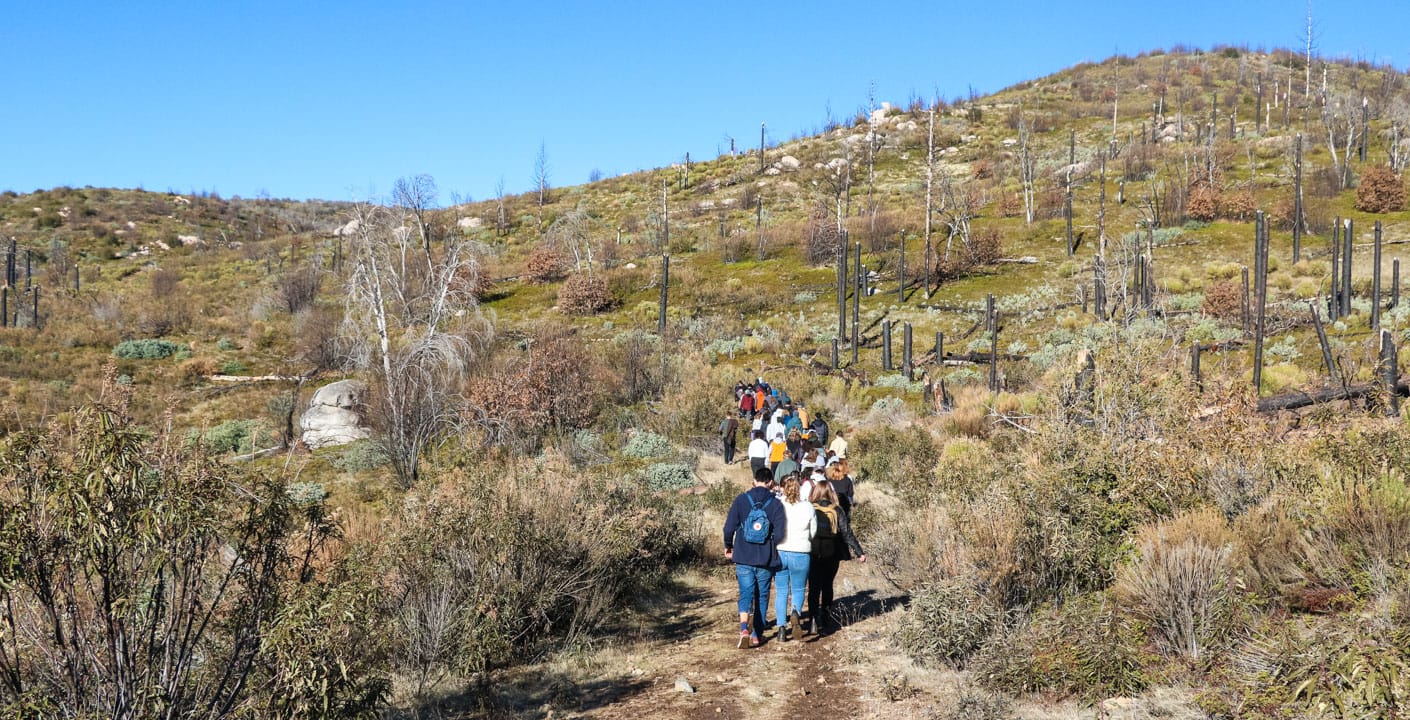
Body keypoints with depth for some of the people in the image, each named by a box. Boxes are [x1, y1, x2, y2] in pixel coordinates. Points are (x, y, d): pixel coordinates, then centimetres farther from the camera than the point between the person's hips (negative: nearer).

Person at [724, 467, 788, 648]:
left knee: (746, 593, 4)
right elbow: (780, 533, -11)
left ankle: (744, 627, -19)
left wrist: (728, 546, 10)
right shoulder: (776, 504, -6)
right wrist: (772, 546, 10)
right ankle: (757, 634, 18)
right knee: (762, 596, 13)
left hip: (743, 558, 0)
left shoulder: (741, 500, -4)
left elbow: (729, 527, -7)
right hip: (766, 559, 0)